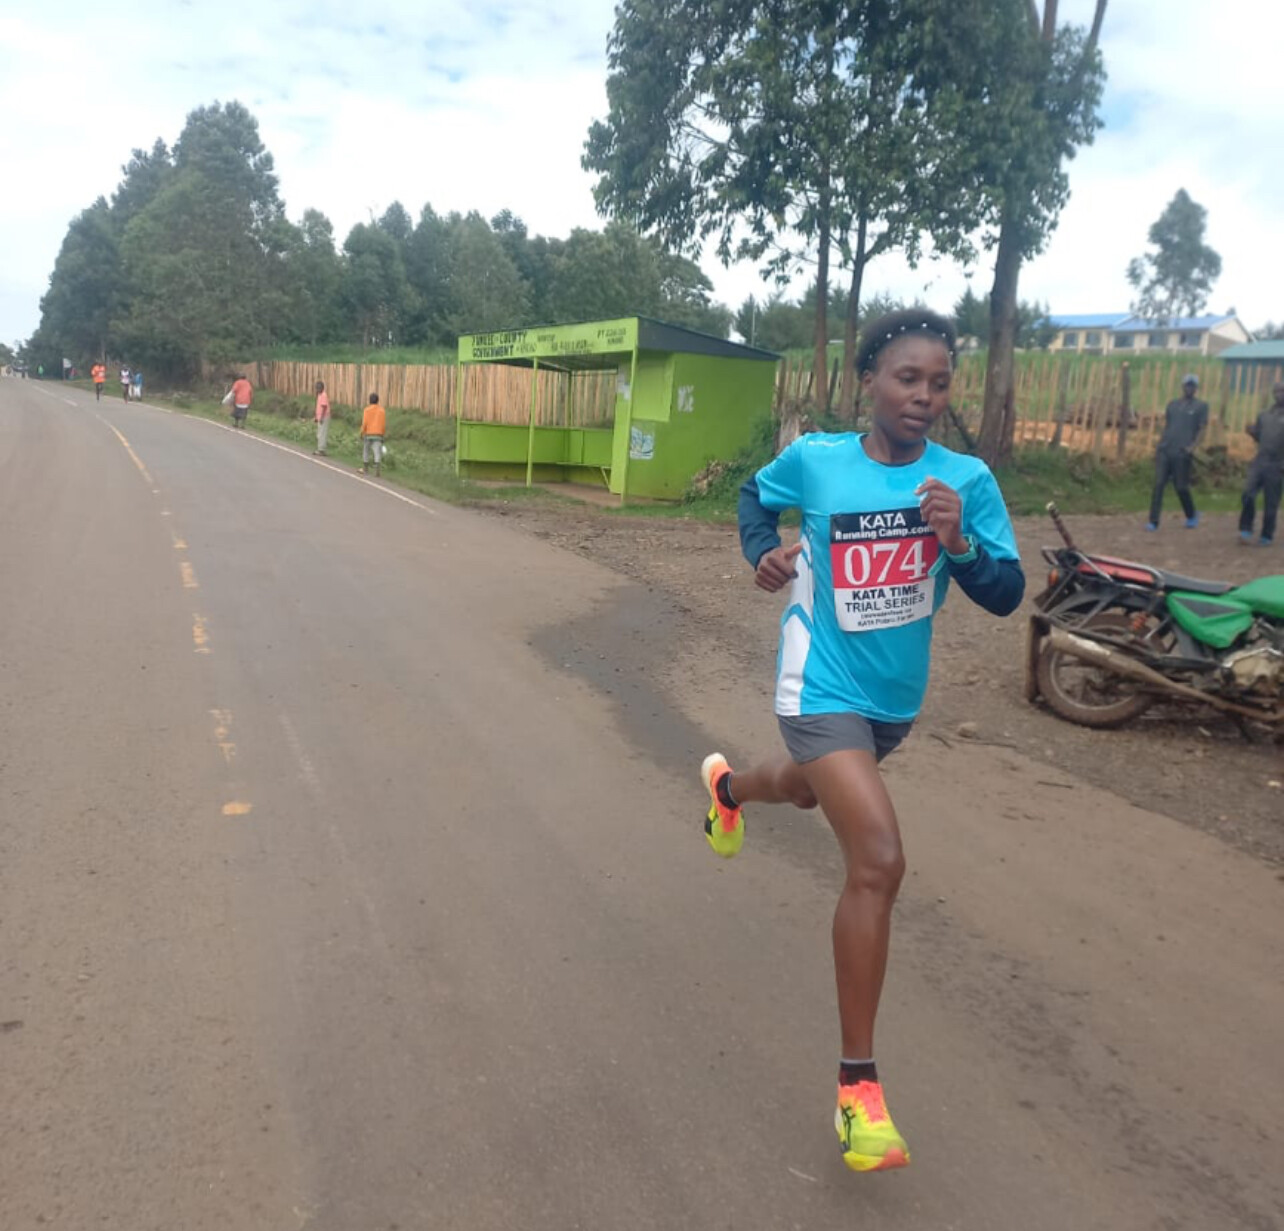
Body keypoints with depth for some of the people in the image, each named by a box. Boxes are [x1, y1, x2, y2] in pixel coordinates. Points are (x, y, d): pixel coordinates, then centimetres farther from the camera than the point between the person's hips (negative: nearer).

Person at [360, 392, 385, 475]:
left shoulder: (367, 410, -5)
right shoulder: (382, 410, 3)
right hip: (378, 435, 1)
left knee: (366, 451, 16)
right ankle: (377, 471, -21)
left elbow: (364, 423, -10)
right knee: (377, 453, -7)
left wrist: (362, 433, -1)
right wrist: (382, 434, 12)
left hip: (368, 434, -1)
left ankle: (365, 469, 26)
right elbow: (384, 424, 2)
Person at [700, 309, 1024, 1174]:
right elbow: (758, 495, 10)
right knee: (879, 861, -19)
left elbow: (1007, 595, -12)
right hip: (825, 691, -4)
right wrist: (765, 551, -9)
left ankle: (730, 786, 70)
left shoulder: (966, 479, -9)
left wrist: (958, 543, -30)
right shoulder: (813, 459, -11)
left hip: (898, 696, 5)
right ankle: (858, 1082, -4)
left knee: (814, 789, 32)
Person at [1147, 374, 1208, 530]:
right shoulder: (1172, 404, 16)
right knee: (1158, 484, -5)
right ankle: (1153, 521, -4)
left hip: (1182, 453, -3)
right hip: (1164, 451, 3)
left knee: (1181, 487, 3)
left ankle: (1192, 516, 27)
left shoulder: (1201, 406, 5)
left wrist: (1193, 446, -17)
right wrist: (1159, 446, 12)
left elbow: (1202, 429, -2)